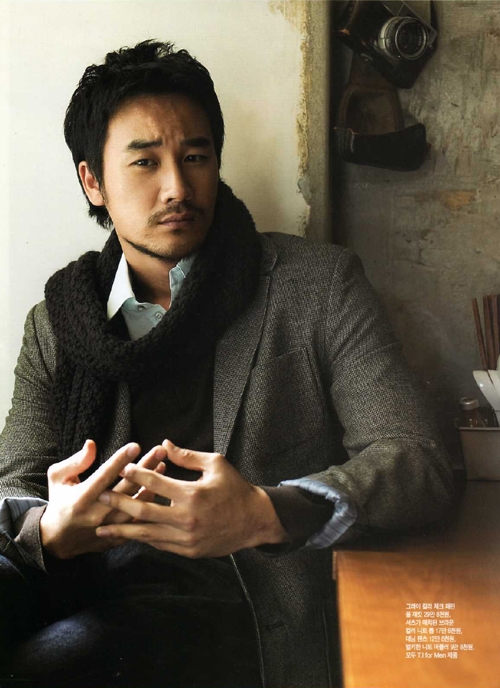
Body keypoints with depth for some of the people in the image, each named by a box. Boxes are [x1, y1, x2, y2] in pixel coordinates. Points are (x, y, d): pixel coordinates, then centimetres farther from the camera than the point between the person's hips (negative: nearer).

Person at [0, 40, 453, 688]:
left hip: (242, 599, -3)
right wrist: (52, 530, -19)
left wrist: (263, 515, -25)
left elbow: (417, 462, -6)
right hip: (87, 580, 4)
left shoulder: (319, 285, 1)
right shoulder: (56, 322, 11)